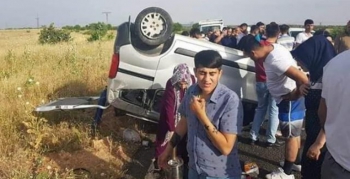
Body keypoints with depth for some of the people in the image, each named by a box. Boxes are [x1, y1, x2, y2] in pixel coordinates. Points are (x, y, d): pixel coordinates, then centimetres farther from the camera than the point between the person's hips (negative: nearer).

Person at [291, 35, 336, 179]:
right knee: (308, 167, 22)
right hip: (313, 131, 8)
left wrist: (318, 144, -20)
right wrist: (303, 87, -2)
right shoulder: (319, 74, 3)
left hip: (322, 137, -8)